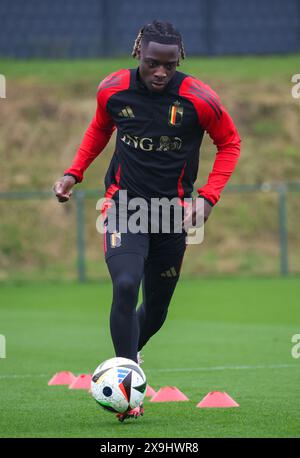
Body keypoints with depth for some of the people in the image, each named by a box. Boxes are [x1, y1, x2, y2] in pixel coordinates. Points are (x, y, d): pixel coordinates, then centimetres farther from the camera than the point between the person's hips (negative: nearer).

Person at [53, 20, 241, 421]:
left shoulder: (198, 99, -13)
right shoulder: (112, 90, -7)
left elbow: (230, 143, 2)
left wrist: (208, 197, -8)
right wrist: (74, 173, 5)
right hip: (125, 203, -1)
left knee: (157, 306, 10)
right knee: (126, 285, -24)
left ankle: (124, 360, 41)